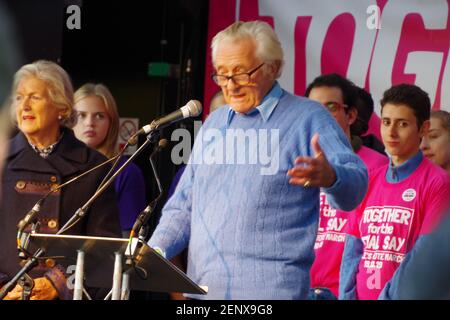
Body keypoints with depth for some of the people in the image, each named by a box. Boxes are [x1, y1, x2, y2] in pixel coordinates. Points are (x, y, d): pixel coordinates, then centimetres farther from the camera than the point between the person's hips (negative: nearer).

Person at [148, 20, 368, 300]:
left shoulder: (308, 118, -2)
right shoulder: (215, 123, 17)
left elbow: (355, 186, -14)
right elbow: (184, 206, 21)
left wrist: (330, 177, -38)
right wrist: (154, 251, 3)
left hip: (269, 289, -6)